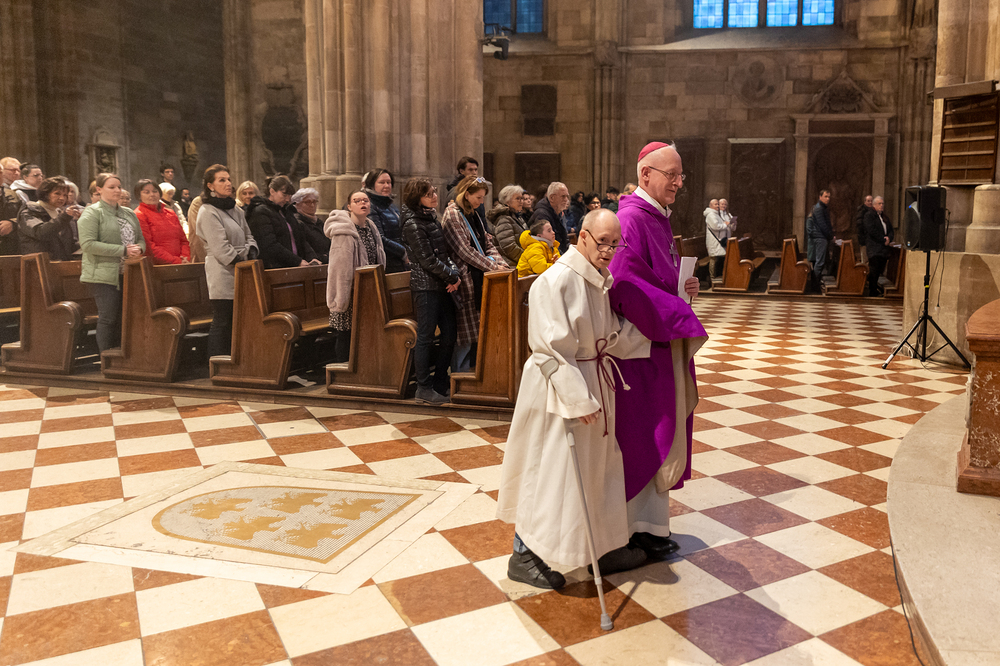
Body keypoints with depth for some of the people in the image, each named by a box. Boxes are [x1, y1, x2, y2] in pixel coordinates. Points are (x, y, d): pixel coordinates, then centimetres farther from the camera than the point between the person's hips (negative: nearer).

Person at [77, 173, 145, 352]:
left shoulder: (129, 213, 18)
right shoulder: (92, 213, -3)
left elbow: (140, 239, 23)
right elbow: (88, 244, -14)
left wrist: (138, 248, -4)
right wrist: (123, 250, -17)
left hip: (127, 274, 6)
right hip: (104, 275, -6)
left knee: (122, 318, 6)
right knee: (108, 318, -7)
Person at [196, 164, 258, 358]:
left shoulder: (235, 210, 18)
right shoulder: (208, 212, -7)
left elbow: (248, 236, 22)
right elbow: (220, 247, -14)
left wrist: (251, 253, 2)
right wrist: (240, 263, -13)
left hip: (239, 272, 8)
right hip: (222, 272, -8)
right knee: (221, 322, -6)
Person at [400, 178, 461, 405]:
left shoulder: (433, 218, 14)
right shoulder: (413, 225, -13)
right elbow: (428, 261, -16)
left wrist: (455, 273, 0)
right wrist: (453, 277, -10)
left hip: (442, 286, 9)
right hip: (425, 286, -9)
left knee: (450, 333, 11)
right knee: (425, 337, -2)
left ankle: (440, 383, 24)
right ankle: (424, 389, 8)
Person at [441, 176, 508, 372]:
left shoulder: (474, 215, 16)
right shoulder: (453, 215, -10)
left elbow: (488, 244, 16)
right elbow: (465, 251, -16)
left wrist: (501, 263, -2)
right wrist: (493, 266, -16)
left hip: (479, 278, 8)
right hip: (465, 280, -8)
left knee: (475, 333, 8)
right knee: (465, 333, -4)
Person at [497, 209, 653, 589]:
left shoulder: (604, 280, 6)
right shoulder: (556, 281, -20)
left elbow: (612, 339, 8)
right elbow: (551, 350, -22)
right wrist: (577, 398, -23)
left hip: (596, 382, 9)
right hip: (560, 388, -9)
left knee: (598, 468, 17)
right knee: (551, 470, 1)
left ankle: (604, 549, 33)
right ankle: (523, 555, 18)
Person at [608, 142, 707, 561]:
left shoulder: (658, 217, 13)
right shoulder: (632, 219, -18)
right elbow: (624, 284, -27)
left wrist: (682, 287, 4)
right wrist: (675, 315, -19)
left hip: (663, 341, 10)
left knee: (661, 433, 16)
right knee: (643, 436, 1)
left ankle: (650, 521, 28)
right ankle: (642, 526, 15)